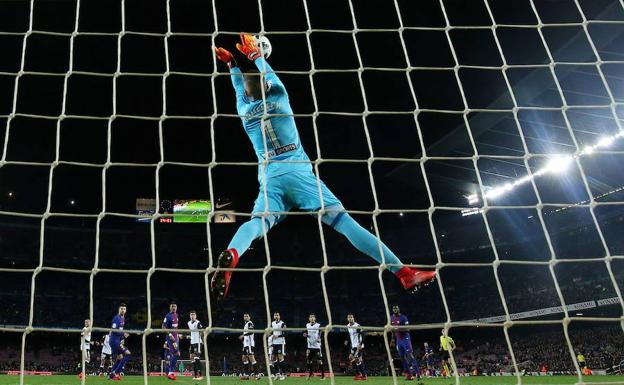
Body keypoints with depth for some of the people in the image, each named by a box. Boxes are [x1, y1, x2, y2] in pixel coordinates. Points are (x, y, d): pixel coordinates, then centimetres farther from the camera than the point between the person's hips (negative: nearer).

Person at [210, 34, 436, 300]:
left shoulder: (243, 109, 16)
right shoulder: (279, 98, 12)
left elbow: (240, 88, 39)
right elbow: (269, 75, 33)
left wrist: (231, 63, 53)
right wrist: (254, 54, 47)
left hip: (270, 179, 2)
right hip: (298, 172, -2)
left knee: (256, 223, -19)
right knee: (344, 221, -10)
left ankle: (230, 256, -54)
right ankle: (402, 272, -17)